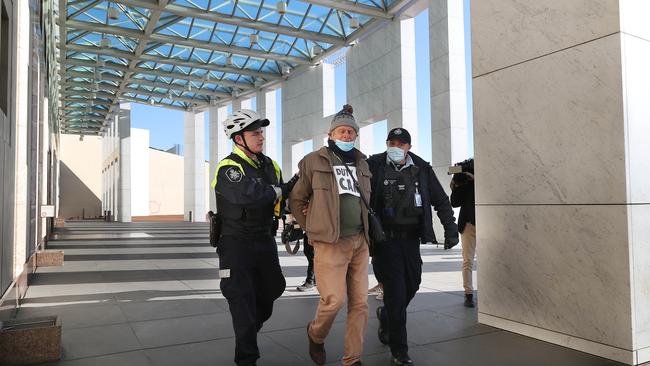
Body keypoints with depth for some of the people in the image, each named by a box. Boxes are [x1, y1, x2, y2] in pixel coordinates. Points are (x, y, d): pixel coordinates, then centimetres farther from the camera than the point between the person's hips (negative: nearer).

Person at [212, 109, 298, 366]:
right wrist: (276, 191, -21)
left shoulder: (269, 165, 8)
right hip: (236, 245, -7)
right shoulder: (228, 168, -17)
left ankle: (248, 333, 47)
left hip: (265, 240, 7)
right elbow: (246, 195, -37)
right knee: (243, 302, -1)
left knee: (270, 290, 20)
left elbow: (282, 198, 13)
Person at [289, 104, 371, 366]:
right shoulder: (315, 161, 0)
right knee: (334, 299, -10)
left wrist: (366, 232, 16)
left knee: (360, 302, 5)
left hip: (360, 243, 5)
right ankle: (316, 334, 23)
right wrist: (312, 229, 2)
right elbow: (296, 200, 5)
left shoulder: (362, 163, 15)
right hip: (330, 243, -5)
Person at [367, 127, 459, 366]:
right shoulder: (374, 166, -7)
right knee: (395, 291, -4)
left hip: (411, 237, 4)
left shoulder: (421, 169, 3)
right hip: (385, 237, -4)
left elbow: (441, 200, 9)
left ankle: (386, 315, 46)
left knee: (412, 285, 14)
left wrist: (450, 228, 2)